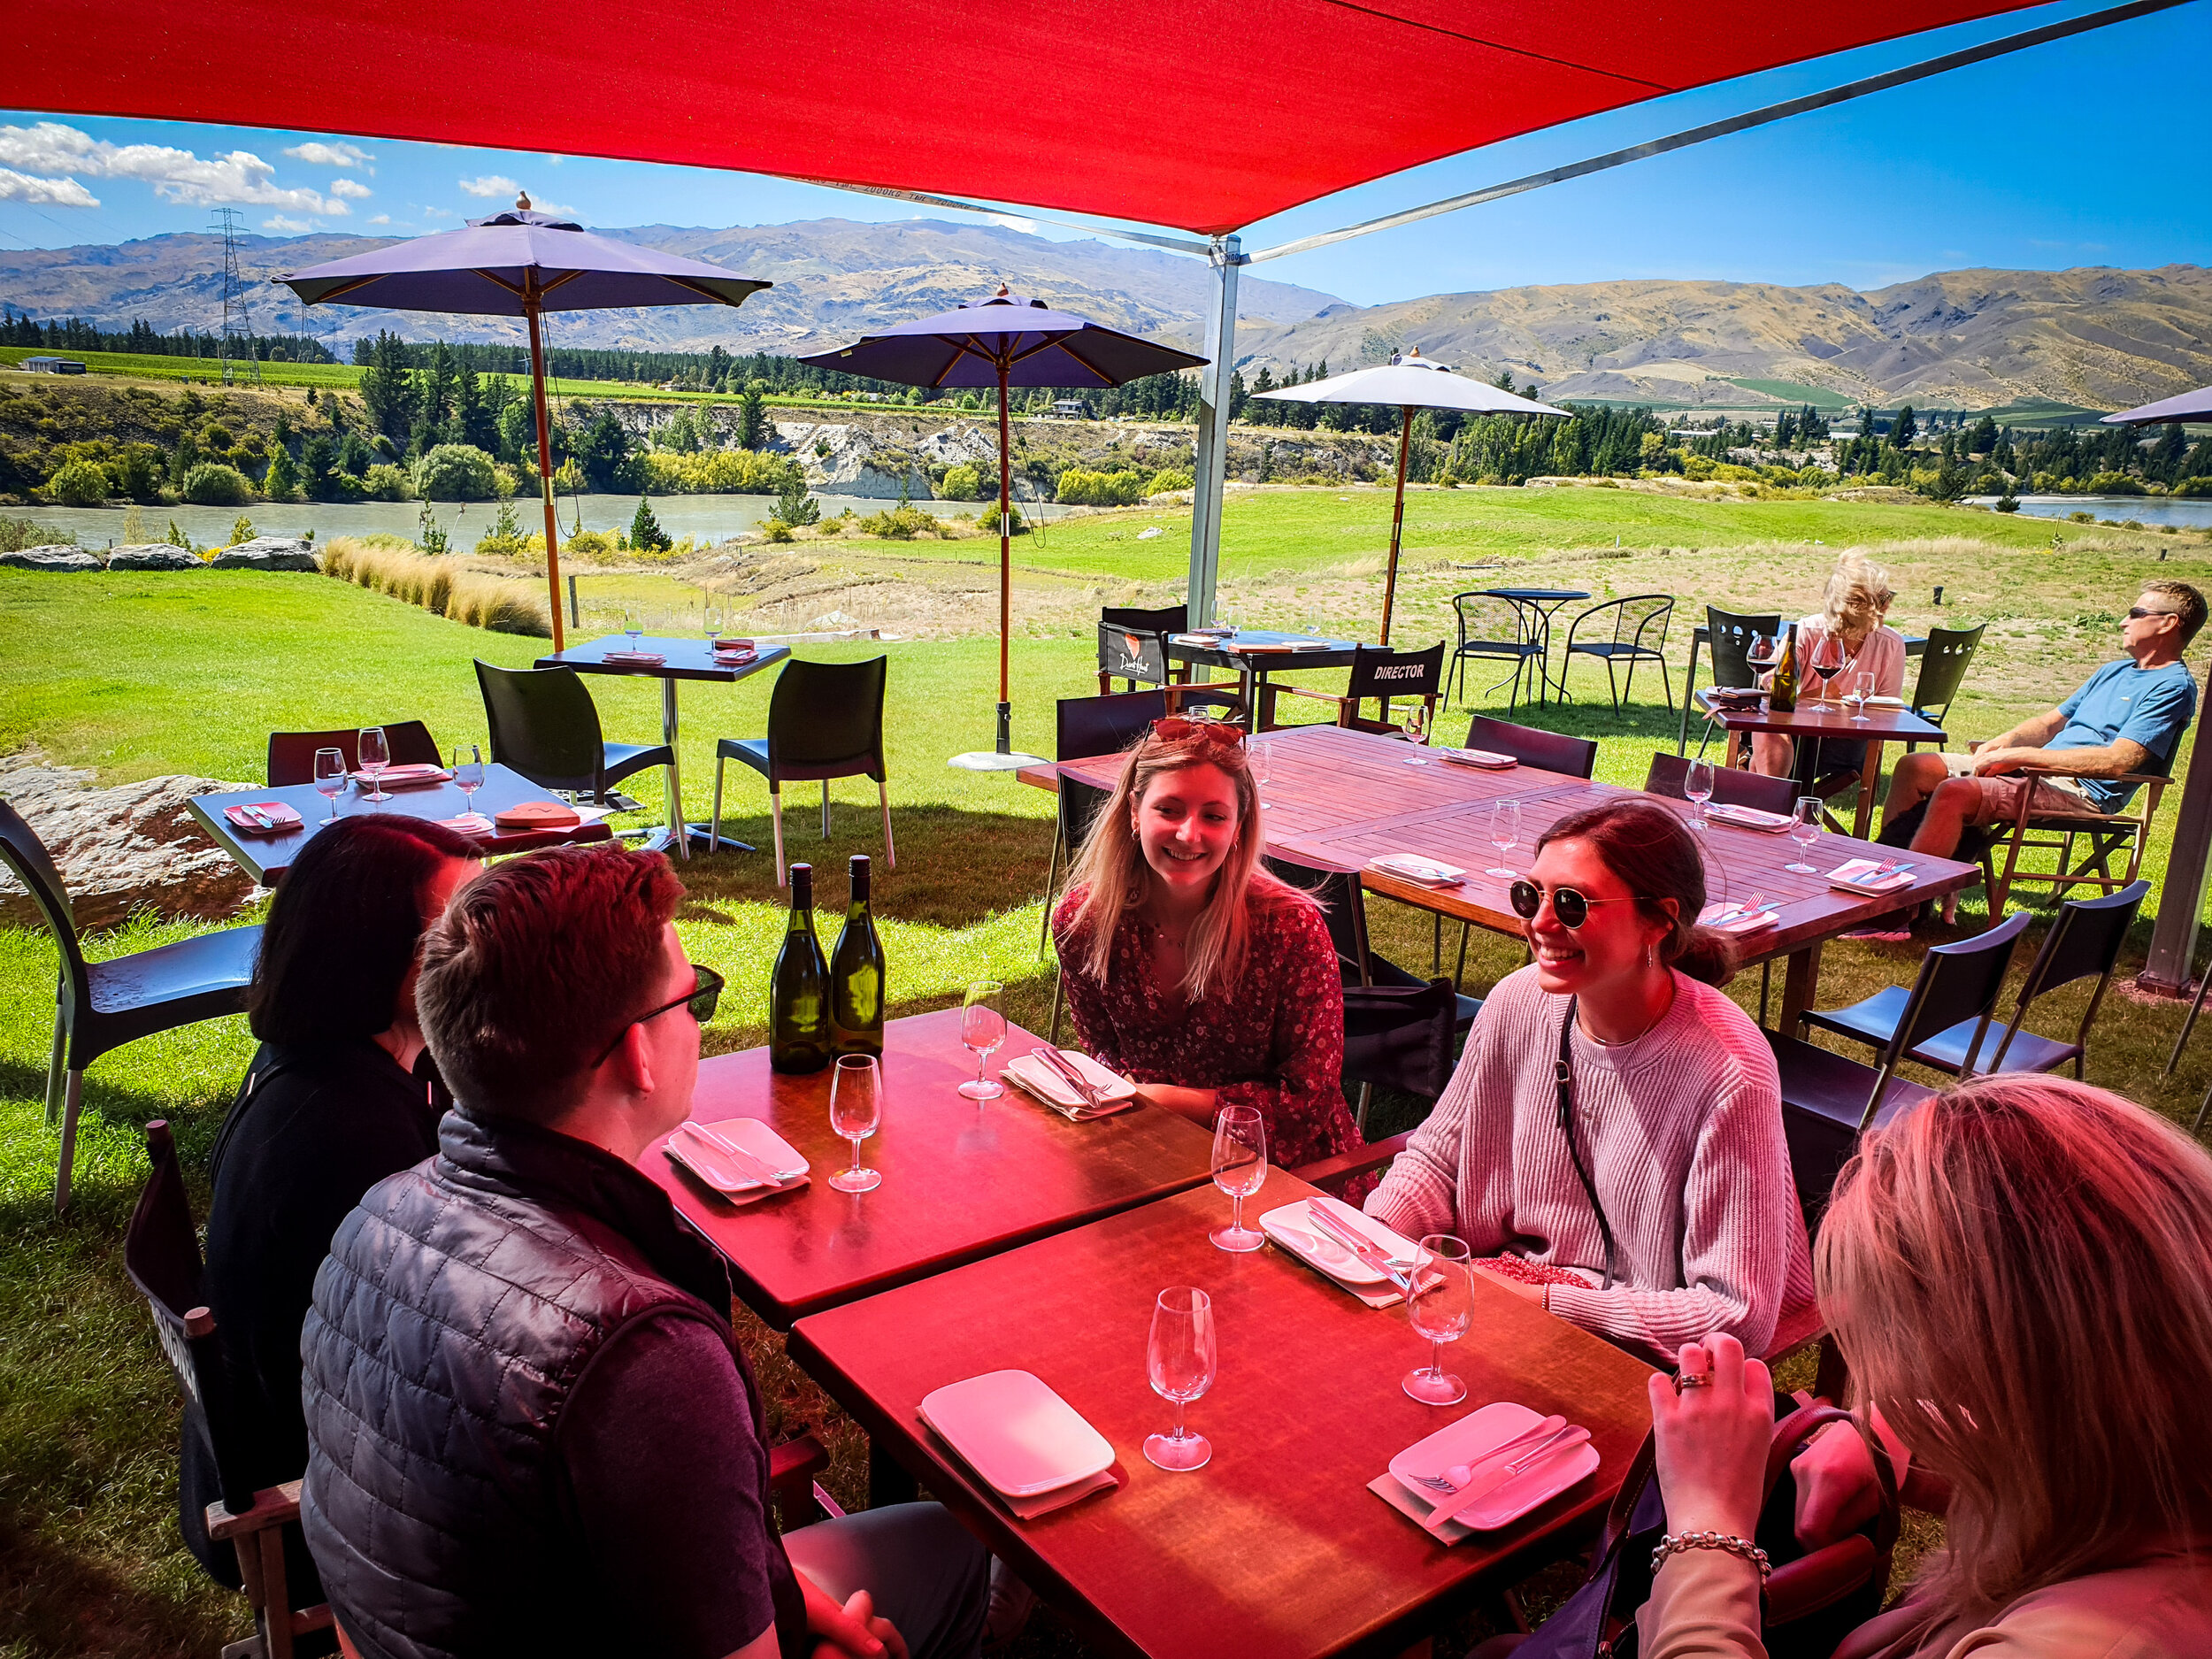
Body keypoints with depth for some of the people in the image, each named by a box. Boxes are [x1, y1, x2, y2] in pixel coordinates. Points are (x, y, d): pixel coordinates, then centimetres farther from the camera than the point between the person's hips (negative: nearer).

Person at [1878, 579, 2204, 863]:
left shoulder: (2174, 687, -6)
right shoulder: (2115, 671, 24)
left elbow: (2118, 761, -20)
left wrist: (2021, 755, -19)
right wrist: (2002, 744, 2)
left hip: (2081, 792, -10)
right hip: (2040, 770, 10)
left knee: (1954, 793, -32)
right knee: (1913, 768, -1)